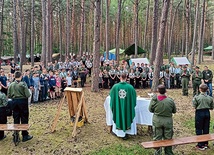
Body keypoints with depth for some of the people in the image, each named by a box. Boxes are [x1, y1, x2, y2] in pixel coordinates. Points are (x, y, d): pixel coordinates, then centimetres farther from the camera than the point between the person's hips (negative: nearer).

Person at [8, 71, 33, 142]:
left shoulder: (11, 85, -2)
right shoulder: (23, 84, -14)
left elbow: (9, 96, 2)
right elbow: (28, 95, -16)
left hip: (14, 102, 4)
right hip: (23, 102, -4)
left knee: (16, 119, 13)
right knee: (24, 119, 5)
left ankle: (16, 134, 21)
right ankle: (25, 135, 10)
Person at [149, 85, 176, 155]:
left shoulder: (154, 99, -15)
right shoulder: (170, 100, -14)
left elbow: (150, 109, -4)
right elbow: (174, 111, -1)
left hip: (157, 121, 0)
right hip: (168, 121, 0)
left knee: (157, 139, 12)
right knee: (168, 139, 14)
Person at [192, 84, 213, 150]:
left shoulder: (197, 97, -15)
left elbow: (194, 106, -11)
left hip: (199, 113, -4)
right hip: (207, 113, 4)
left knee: (199, 130, 6)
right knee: (206, 129, 14)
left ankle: (200, 145, 10)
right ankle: (205, 143, 24)